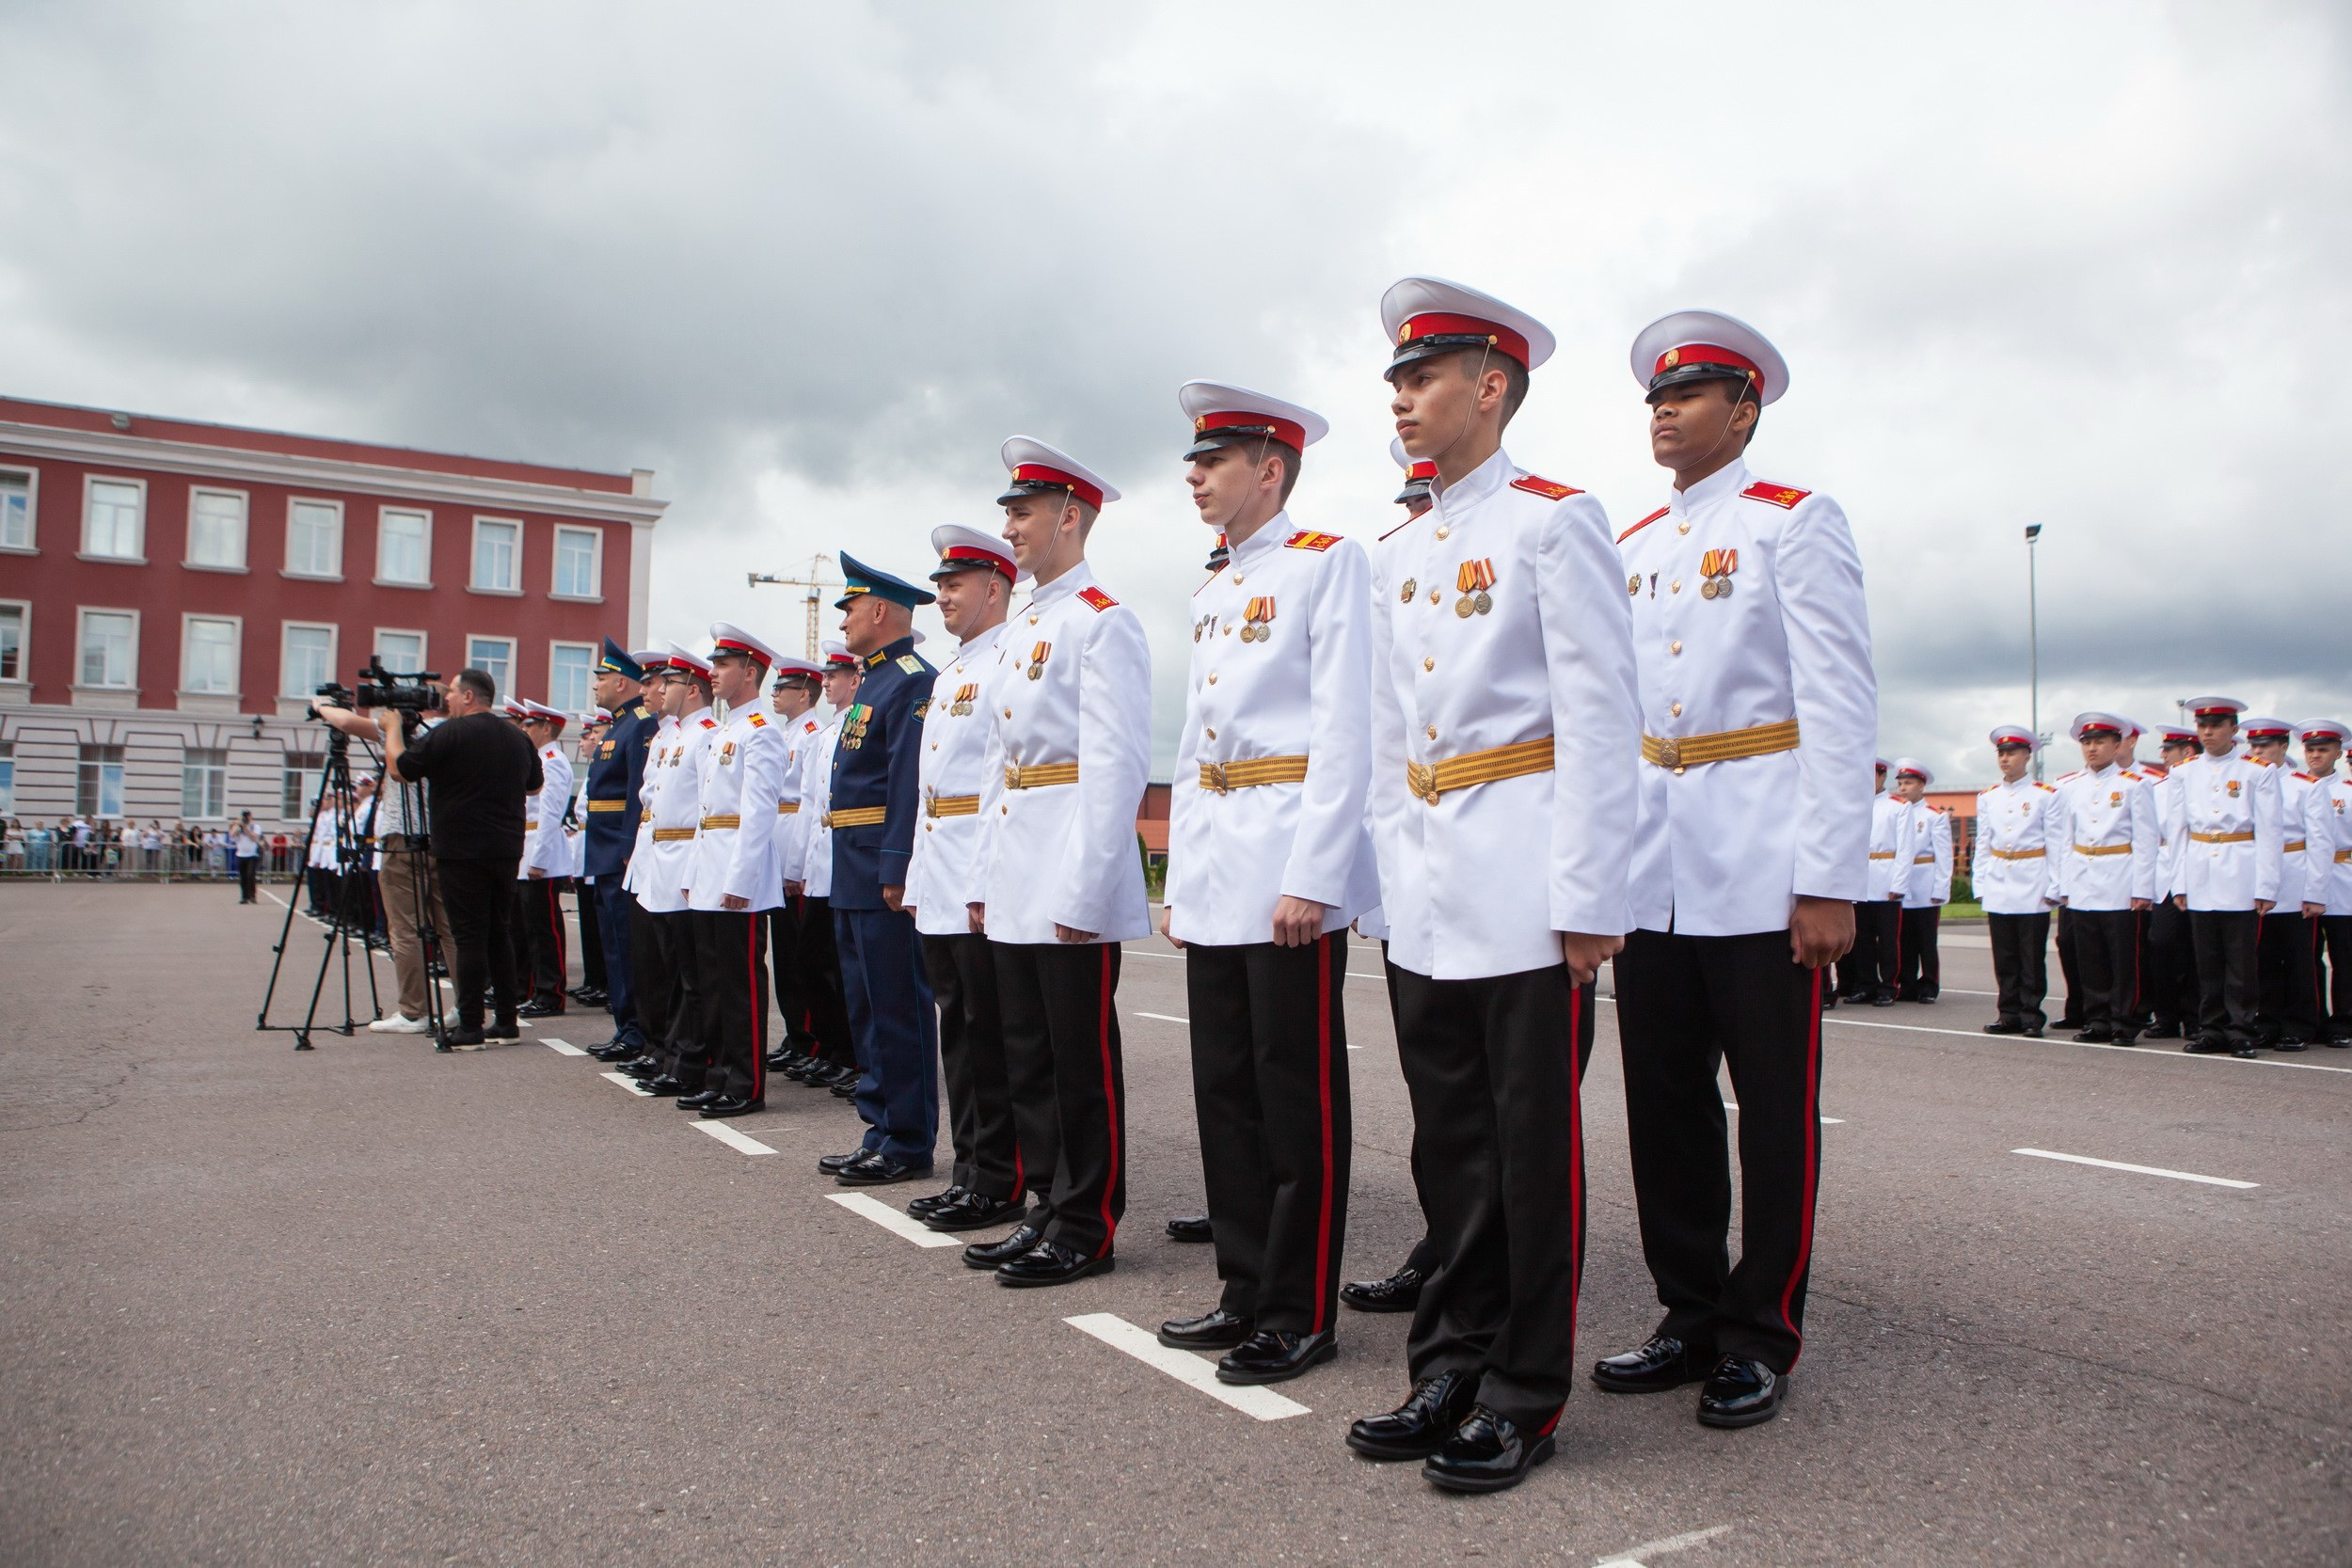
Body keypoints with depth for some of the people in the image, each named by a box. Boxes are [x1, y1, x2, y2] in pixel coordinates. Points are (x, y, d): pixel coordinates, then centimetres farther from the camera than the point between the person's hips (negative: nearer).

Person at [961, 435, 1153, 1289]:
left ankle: (1088, 1228, 12)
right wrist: (987, 877, 16)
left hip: (1073, 879, -9)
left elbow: (1117, 764, -17)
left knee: (1082, 1057, 1)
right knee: (1029, 1057, 14)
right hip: (1015, 887, 9)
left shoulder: (1103, 621, -10)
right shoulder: (1019, 629, 18)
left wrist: (1083, 893, -21)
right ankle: (1053, 1210, 25)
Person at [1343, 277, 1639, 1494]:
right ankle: (1452, 1367, 24)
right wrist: (1394, 883, 15)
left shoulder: (1554, 521, -4)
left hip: (1525, 885, -6)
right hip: (1426, 905, 6)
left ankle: (1524, 1396, 15)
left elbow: (1599, 719, -10)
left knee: (1532, 1143, 2)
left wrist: (1588, 898, -14)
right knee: (1450, 1141, 12)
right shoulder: (1395, 556, 16)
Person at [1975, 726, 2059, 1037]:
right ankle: (2011, 1014, 12)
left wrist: (2053, 888, -6)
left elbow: (2055, 845, 0)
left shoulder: (2045, 796, 1)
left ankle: (2032, 1016, 5)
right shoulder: (1987, 798, 12)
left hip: (2033, 887, -4)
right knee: (2004, 957, 5)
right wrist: (1980, 885, 6)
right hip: (1998, 888, 4)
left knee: (2033, 956, -1)